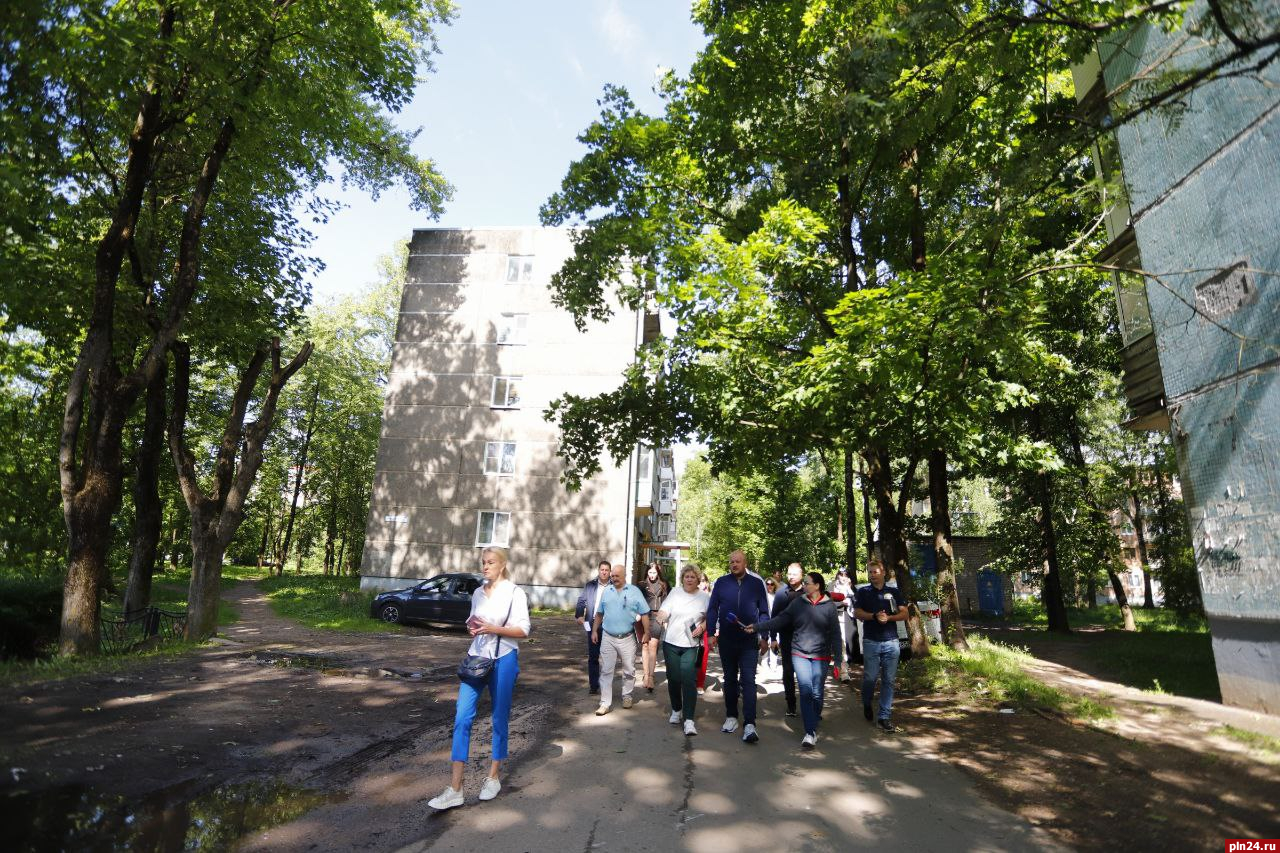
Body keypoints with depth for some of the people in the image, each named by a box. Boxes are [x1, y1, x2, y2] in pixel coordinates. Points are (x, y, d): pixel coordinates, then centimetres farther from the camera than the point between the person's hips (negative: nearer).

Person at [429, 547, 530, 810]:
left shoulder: (514, 592, -7)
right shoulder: (478, 593, 10)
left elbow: (523, 630, -9)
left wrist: (494, 629, -21)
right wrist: (472, 628, -2)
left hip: (503, 660, -4)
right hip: (476, 657, 5)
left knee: (500, 720, 8)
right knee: (462, 719, -4)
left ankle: (493, 778, 27)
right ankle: (455, 788, 2)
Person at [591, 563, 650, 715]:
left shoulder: (634, 591, -4)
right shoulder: (606, 591, 5)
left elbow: (644, 614, -2)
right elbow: (599, 613, 13)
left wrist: (646, 633, -7)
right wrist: (594, 631, 9)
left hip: (627, 639, -2)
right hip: (607, 638, 2)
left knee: (629, 671, 11)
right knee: (606, 671, 3)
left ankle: (627, 696, 31)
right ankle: (605, 703, 10)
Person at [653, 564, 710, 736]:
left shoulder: (705, 597, 1)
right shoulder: (675, 592, 2)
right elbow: (663, 613, -4)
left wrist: (702, 627, -10)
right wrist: (659, 617, -26)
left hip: (691, 645, -1)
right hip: (671, 643, 2)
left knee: (689, 681, -10)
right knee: (673, 679, 10)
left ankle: (689, 720, -5)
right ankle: (676, 710, 32)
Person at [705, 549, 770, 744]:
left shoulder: (757, 583, -3)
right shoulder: (721, 582, -2)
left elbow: (764, 611, 3)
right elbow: (712, 609, 3)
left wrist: (764, 637, 0)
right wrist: (712, 634, -2)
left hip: (749, 640, -2)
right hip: (726, 640, 2)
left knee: (748, 680, -7)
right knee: (730, 679, 14)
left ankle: (749, 724, -6)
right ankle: (731, 717, 26)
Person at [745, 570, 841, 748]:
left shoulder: (829, 606, -3)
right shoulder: (798, 602, 1)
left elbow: (835, 634, 0)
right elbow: (780, 620, -2)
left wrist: (837, 660, 0)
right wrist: (757, 627, -11)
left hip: (821, 657, 0)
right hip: (799, 654, 1)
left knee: (817, 693, 3)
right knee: (806, 690, -10)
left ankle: (813, 723, 27)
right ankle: (811, 733, -2)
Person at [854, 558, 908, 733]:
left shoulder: (893, 592, 11)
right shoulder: (863, 592, 6)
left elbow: (904, 613, 5)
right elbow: (857, 613, -2)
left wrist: (888, 617, -12)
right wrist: (875, 616, -18)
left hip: (891, 641, 2)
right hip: (871, 641, -2)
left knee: (889, 680, 1)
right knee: (870, 677, -3)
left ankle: (883, 717, 8)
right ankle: (867, 704, 26)